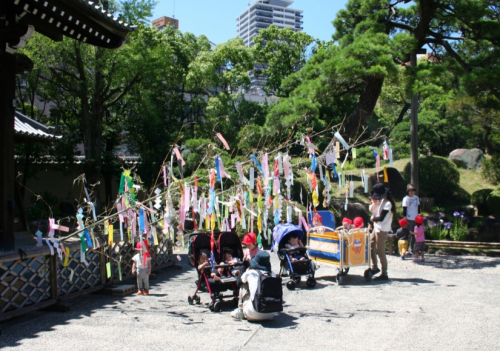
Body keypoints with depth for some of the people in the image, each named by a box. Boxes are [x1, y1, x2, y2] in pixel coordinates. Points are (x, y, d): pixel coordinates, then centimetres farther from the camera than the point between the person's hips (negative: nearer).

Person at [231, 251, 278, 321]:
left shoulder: (251, 273, -3)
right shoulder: (272, 273, 4)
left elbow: (241, 279, 20)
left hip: (254, 315, -3)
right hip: (271, 314, 3)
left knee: (244, 286, 16)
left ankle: (241, 311, 24)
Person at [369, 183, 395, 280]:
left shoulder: (388, 204, -17)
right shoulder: (381, 201, 10)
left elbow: (381, 218, -21)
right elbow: (372, 210, 13)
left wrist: (373, 218, -3)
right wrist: (374, 203, -4)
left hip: (382, 230, -9)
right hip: (376, 229, 9)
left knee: (381, 252, -4)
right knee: (371, 247, 16)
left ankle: (384, 274, 5)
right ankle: (374, 267, 30)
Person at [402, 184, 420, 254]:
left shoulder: (416, 198, 10)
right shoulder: (406, 198, -8)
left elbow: (418, 207, 19)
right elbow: (404, 208, -10)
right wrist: (405, 217, -13)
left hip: (416, 218, 6)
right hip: (409, 218, -6)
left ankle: (412, 247, 21)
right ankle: (407, 248, 4)